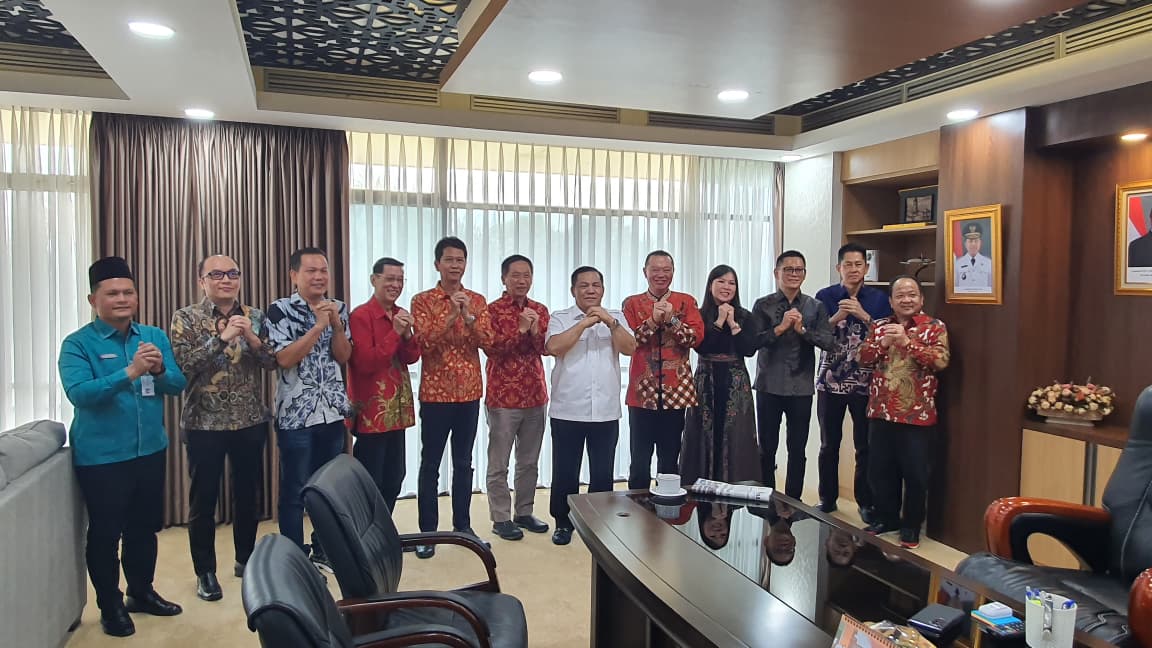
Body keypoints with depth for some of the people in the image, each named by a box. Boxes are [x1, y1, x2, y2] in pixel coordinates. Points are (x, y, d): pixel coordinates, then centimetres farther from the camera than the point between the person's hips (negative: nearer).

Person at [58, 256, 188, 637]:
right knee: (105, 532, 6)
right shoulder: (78, 344, -9)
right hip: (101, 457, -4)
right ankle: (110, 606, 24)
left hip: (150, 450, 5)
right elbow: (78, 393, -24)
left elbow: (178, 384, -1)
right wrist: (130, 372, -36)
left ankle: (142, 593, 35)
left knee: (145, 527, 17)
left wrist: (160, 370, -23)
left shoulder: (155, 337, 4)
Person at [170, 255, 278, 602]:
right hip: (205, 423, -3)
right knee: (203, 499, 7)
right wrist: (222, 337, -24)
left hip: (251, 421, 3)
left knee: (248, 494, 14)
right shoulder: (186, 318, -4)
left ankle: (245, 559, 32)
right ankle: (205, 571, 22)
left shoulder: (255, 317, 4)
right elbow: (183, 364, -17)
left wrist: (252, 338, -19)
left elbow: (273, 362, -2)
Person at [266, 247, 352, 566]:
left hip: (333, 411, 5)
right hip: (295, 415, -5)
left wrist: (336, 324, -12)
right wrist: (319, 325, -19)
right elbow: (284, 359, -17)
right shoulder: (280, 310, -8)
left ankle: (324, 551, 28)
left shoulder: (338, 308, 6)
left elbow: (344, 356, 3)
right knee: (295, 490, 4)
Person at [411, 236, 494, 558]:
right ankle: (428, 532, 12)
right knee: (430, 464, 3)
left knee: (464, 463, 13)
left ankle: (463, 526, 24)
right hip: (435, 393, -3)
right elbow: (424, 343, -14)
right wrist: (451, 316, -24)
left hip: (469, 392, 3)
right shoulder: (422, 300, -3)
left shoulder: (478, 300, 7)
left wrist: (468, 315, -19)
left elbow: (487, 341, -4)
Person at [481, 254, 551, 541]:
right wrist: (519, 329, -22)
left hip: (535, 396, 5)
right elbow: (491, 348, -15)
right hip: (503, 397, -5)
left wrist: (534, 330, -15)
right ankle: (501, 518, 14)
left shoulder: (539, 310, 10)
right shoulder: (492, 310, -5)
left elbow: (546, 348, 3)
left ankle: (524, 513, 25)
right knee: (499, 463, 3)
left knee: (529, 461, 13)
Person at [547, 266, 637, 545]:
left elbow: (629, 348, -4)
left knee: (602, 473, 10)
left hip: (606, 412, 2)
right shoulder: (560, 318, 3)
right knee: (565, 471, 6)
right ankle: (563, 523, 22)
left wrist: (610, 321, -13)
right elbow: (554, 347, -15)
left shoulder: (616, 318, 9)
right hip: (567, 411, -2)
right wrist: (584, 323, -13)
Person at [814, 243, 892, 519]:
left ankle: (866, 502, 17)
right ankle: (827, 499, 21)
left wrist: (863, 315, -16)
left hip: (866, 382, 0)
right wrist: (836, 318, -19)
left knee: (865, 445, 2)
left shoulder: (878, 298, 4)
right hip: (830, 381, 0)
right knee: (829, 444, 7)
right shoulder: (825, 296, 2)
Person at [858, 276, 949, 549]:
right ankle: (886, 517, 30)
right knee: (880, 470, 12)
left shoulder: (934, 327, -2)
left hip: (918, 415, -4)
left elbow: (941, 361, -16)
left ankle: (911, 526, 21)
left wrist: (907, 341, -24)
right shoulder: (880, 326, 10)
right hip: (881, 413, 4)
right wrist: (883, 342, -15)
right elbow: (863, 358, 3)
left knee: (915, 474, 4)